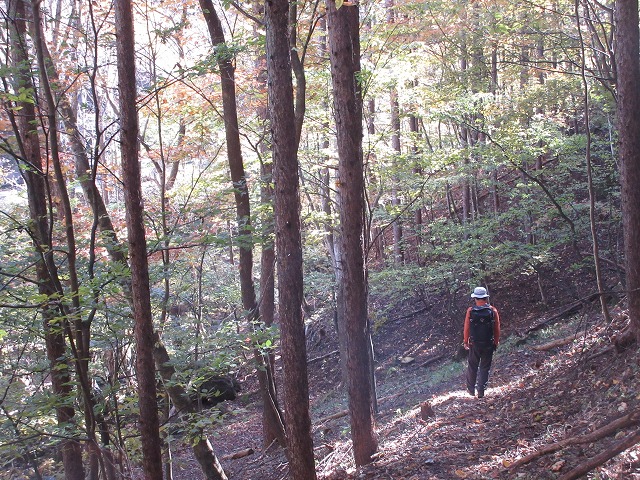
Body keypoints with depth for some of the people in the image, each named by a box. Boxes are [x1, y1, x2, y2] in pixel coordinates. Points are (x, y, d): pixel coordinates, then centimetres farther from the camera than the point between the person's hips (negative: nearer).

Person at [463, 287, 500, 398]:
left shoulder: (470, 311, -10)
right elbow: (497, 329, -2)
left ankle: (471, 389, 25)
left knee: (472, 367, 15)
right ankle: (481, 391, 12)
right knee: (485, 368, 10)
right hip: (488, 344, 0)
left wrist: (466, 341, 10)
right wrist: (496, 342, 11)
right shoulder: (493, 311, -8)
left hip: (474, 344, 0)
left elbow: (467, 328, -3)